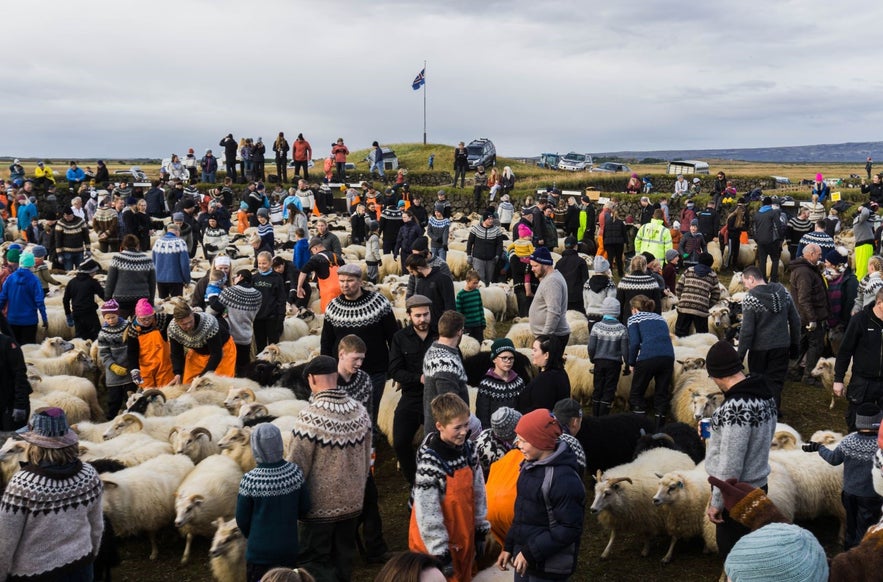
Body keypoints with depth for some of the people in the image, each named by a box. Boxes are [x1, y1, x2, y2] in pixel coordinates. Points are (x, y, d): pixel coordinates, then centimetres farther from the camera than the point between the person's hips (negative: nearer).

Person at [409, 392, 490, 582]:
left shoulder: (468, 449, -3)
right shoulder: (429, 461, -25)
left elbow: (478, 491, 7)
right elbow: (427, 512, -23)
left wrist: (480, 530, 10)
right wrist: (441, 552, -19)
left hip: (464, 535, 6)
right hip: (437, 542, -6)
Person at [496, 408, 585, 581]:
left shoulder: (564, 478, -22)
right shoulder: (531, 465, 4)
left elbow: (569, 529, -22)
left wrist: (530, 553, -20)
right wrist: (509, 546, 13)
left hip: (548, 567, -8)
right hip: (524, 555, 8)